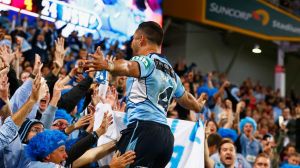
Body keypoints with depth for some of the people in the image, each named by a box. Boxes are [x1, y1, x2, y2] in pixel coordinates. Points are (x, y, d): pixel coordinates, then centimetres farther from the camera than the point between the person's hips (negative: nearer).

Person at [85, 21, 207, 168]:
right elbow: (185, 99, 44)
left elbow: (129, 68, -26)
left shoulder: (147, 60, 0)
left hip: (144, 129, -9)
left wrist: (107, 65, -46)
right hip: (166, 135, 9)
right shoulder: (171, 72, 26)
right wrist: (197, 105, 67)